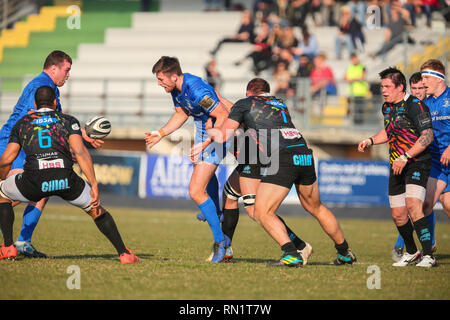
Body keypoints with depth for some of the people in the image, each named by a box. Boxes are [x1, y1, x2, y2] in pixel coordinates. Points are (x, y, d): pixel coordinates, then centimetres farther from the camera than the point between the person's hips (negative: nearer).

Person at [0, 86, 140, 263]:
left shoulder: (21, 123, 23)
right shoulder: (68, 120, 18)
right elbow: (80, 151, 1)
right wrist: (94, 185, -3)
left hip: (34, 180, 0)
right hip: (65, 179, 0)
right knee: (96, 209, 23)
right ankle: (124, 253, 13)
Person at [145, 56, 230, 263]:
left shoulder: (197, 91, -34)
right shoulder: (176, 88, -4)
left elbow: (223, 116, -30)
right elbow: (181, 114, 12)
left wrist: (205, 144, -30)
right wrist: (161, 133, 5)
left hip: (215, 137, -11)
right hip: (203, 130, 11)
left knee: (196, 191, -15)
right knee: (207, 172, 37)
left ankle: (220, 240, -4)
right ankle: (215, 212, 66)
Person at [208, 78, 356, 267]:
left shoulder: (244, 104, 12)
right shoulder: (280, 105, 30)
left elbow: (222, 136, 9)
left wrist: (209, 131, 33)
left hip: (282, 161, -7)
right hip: (304, 155, 7)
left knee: (262, 213, -2)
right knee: (316, 208, 24)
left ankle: (291, 254, -19)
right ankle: (345, 253, 32)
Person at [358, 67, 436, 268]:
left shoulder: (415, 106, -13)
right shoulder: (387, 107, 12)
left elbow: (427, 136, -19)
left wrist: (405, 157, -24)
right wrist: (370, 141, 13)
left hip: (417, 163, -8)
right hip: (397, 167, 8)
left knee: (413, 205, -25)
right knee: (398, 215, 8)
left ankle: (428, 256, -24)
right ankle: (411, 252, 29)